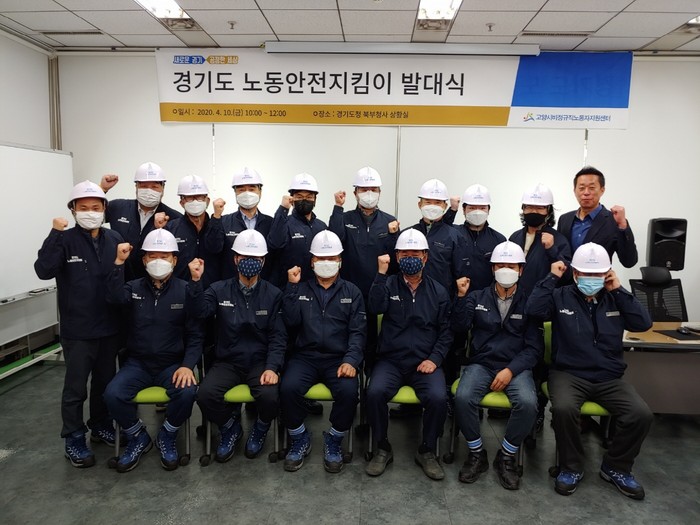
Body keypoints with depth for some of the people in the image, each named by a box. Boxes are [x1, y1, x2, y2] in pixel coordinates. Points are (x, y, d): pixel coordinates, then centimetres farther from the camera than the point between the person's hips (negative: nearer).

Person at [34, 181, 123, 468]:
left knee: (106, 381, 18)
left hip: (110, 326, 4)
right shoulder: (65, 240, -8)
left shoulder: (115, 239, 2)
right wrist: (55, 234, -27)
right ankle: (74, 440, 24)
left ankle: (101, 426, 38)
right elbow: (44, 270, -24)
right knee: (76, 387, 7)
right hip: (78, 329, -4)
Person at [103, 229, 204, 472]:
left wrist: (187, 365, -17)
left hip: (173, 364, -2)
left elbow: (195, 335, -4)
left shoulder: (185, 291, -2)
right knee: (113, 394, -23)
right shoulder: (134, 288, 4)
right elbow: (115, 297, -22)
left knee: (187, 392, -29)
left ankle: (167, 436, 4)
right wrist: (119, 262, -28)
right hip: (137, 363, 2)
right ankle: (138, 438, 7)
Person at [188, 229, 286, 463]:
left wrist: (272, 367, -17)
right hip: (227, 362, 1)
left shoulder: (273, 294, 1)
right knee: (205, 394, -26)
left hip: (260, 362, -1)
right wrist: (196, 281, -29)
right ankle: (230, 427, 9)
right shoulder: (219, 290, 4)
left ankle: (260, 429, 10)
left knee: (269, 396, -29)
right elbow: (200, 311, -15)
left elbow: (277, 337, -3)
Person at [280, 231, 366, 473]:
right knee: (288, 387, -27)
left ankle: (334, 441, 1)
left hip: (339, 358, 0)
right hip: (305, 356, 1)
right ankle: (300, 439, 1)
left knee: (348, 390, -29)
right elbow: (291, 321, -3)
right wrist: (292, 286, -7)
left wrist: (351, 360, -15)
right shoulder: (301, 289, 12)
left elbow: (358, 331, 1)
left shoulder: (352, 292, 10)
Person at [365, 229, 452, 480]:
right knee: (375, 392, -28)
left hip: (425, 363, 1)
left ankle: (427, 451, 2)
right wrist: (381, 272, -18)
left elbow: (445, 332, 8)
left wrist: (434, 359, -6)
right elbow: (375, 307, -15)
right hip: (390, 360, 0)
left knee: (438, 398, -26)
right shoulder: (388, 285, 6)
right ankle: (383, 448, -2)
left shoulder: (438, 292, 9)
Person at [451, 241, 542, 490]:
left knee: (528, 403, -30)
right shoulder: (477, 297, 10)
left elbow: (534, 347, 1)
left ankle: (506, 457, -4)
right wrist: (461, 297, -13)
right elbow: (459, 327, -3)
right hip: (481, 364, 1)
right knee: (463, 398, -29)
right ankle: (476, 454, -3)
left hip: (516, 367, 0)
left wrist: (510, 370, -13)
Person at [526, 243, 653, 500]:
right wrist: (552, 278, -10)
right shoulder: (561, 296, 2)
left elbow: (643, 323, -1)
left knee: (641, 415, -19)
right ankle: (572, 467, -4)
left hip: (609, 378, 3)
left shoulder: (615, 300, 11)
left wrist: (619, 291, -4)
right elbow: (533, 309, -16)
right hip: (568, 374, -3)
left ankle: (616, 467, 8)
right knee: (563, 409, -32)